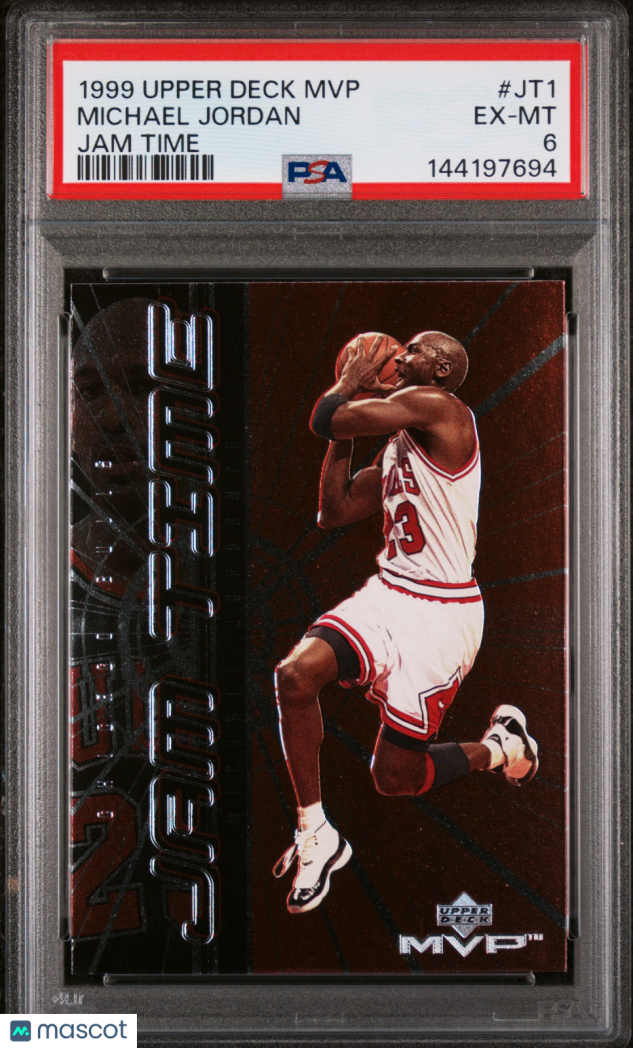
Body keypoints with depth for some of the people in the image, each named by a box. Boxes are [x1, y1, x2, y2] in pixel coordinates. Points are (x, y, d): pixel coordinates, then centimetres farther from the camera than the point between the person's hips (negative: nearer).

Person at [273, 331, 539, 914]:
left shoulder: (437, 407, -13)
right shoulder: (398, 449, 16)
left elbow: (324, 422, -19)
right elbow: (332, 513, 18)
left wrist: (354, 381, 1)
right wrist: (346, 434, 13)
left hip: (441, 614, -8)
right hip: (388, 595, 8)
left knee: (395, 779, -1)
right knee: (296, 674, -19)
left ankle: (503, 746, 27)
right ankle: (316, 837, -6)